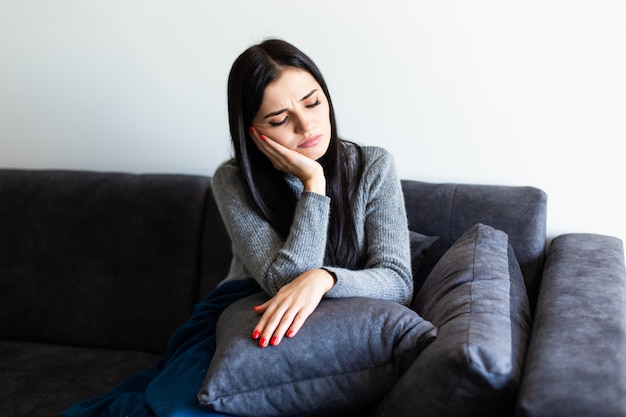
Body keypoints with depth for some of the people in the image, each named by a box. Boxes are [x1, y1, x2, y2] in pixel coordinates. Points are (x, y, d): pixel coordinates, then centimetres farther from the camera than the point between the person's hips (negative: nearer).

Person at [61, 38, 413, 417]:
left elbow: (398, 282, -12)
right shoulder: (234, 182, -7)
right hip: (239, 318, 1)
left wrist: (323, 277, -32)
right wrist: (313, 183, -20)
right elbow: (286, 282, -17)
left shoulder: (374, 167, -5)